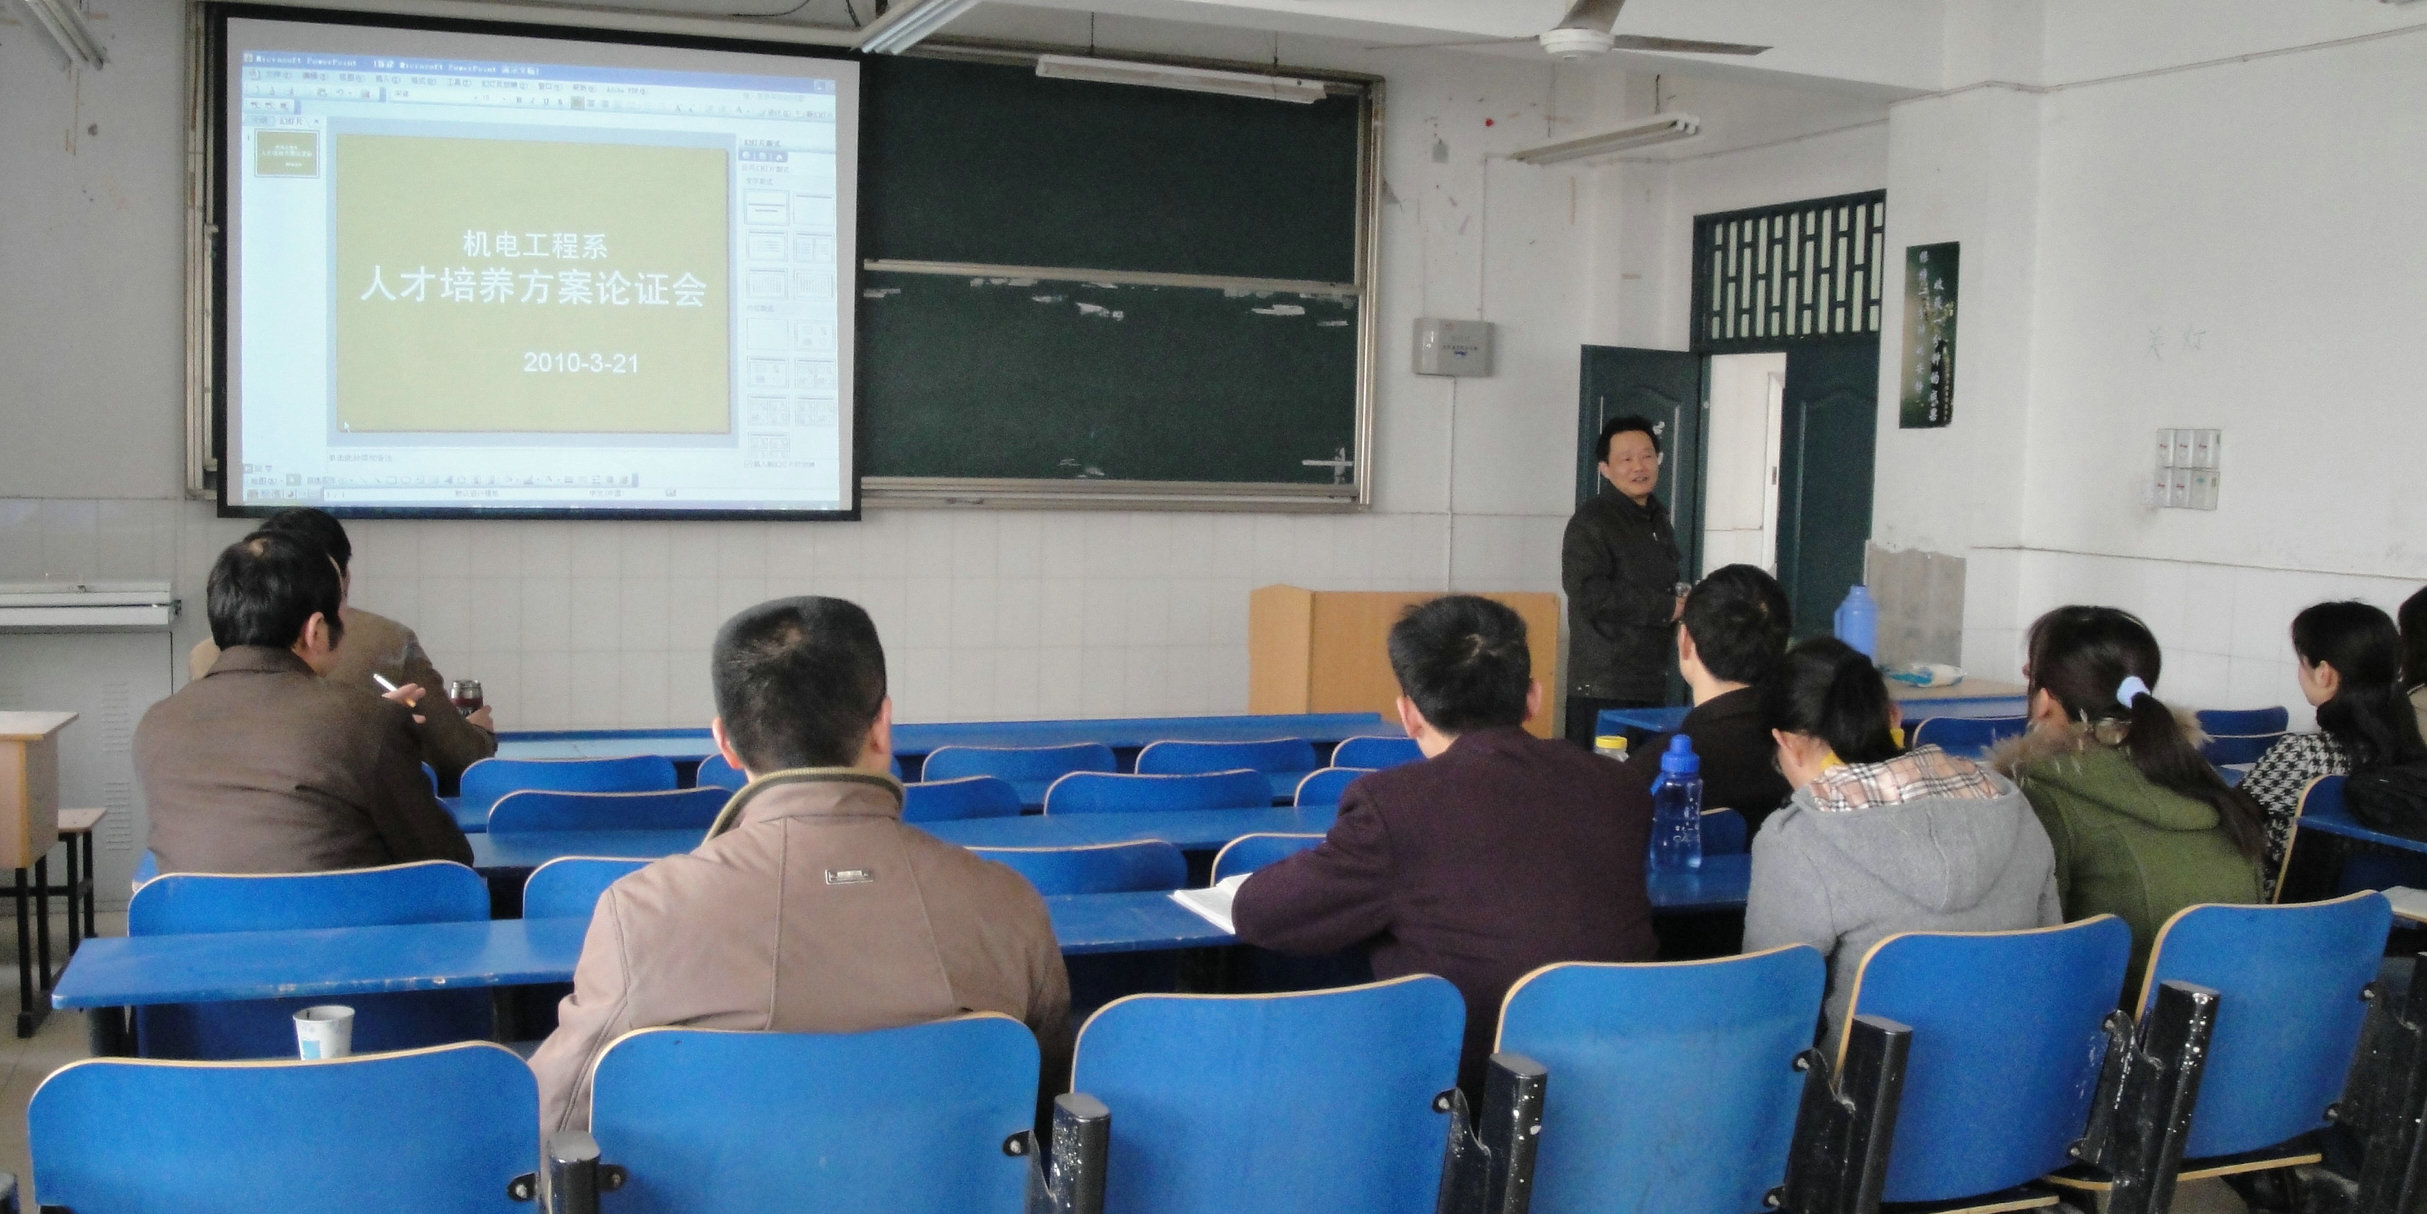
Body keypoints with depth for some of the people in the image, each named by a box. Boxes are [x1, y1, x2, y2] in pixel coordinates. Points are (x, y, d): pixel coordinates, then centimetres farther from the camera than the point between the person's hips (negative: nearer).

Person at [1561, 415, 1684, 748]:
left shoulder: (1659, 522, 21)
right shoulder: (1591, 521, -8)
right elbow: (1589, 593, -21)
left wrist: (1684, 602, 7)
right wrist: (1665, 607, -14)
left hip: (1652, 684, 8)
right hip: (1602, 688, -8)